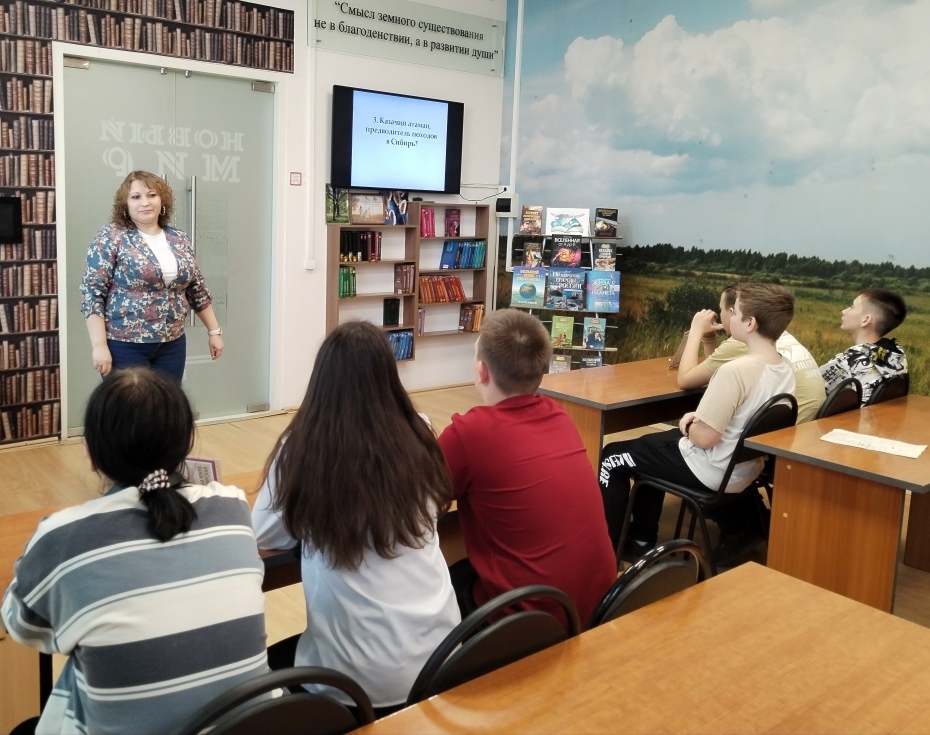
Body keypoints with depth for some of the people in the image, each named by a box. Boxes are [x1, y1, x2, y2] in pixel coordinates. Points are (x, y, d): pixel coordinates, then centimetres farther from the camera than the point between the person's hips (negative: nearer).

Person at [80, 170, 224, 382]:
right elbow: (92, 293, -11)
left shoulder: (179, 240, 8)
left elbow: (197, 290, 15)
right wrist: (99, 346, -16)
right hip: (124, 345, -5)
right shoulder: (111, 237, -7)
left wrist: (214, 330, 14)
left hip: (171, 344, 5)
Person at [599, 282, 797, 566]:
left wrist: (690, 426, -5)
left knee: (612, 458, 7)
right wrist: (700, 417, 1)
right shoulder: (786, 369, -2)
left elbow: (704, 437, -26)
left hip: (712, 472, -9)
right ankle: (641, 539, 34)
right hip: (745, 469, 9)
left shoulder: (735, 369, -29)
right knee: (651, 445, 29)